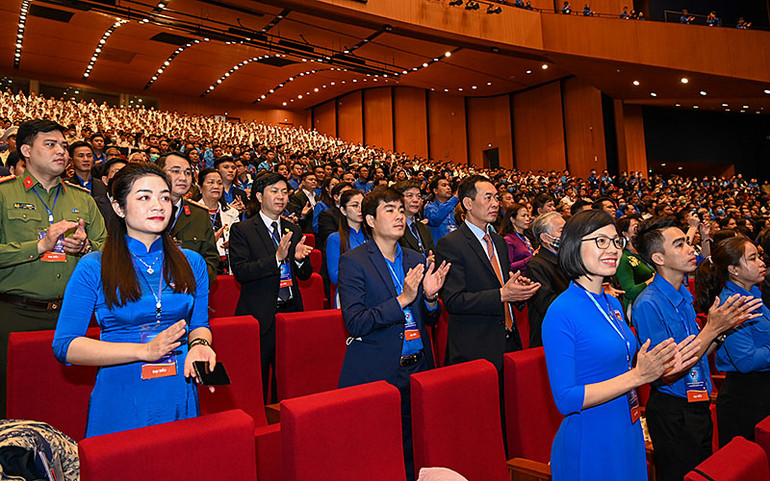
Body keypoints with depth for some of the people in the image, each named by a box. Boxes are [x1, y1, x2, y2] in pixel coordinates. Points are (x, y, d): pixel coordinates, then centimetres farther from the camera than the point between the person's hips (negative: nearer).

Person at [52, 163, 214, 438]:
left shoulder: (191, 263, 3)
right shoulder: (93, 268, -5)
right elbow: (64, 346, -8)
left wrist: (198, 345, -13)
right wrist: (144, 350, -19)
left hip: (180, 395, 3)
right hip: (120, 398, -2)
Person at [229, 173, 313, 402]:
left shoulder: (293, 230, 11)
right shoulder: (242, 230, -4)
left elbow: (305, 275, 11)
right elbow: (240, 272, -15)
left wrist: (300, 258, -12)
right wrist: (276, 258, -26)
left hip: (291, 311, 5)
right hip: (259, 315, -4)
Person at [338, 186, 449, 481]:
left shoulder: (415, 261, 10)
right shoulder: (353, 262, -7)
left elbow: (430, 320, 14)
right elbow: (354, 323, -16)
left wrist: (430, 296, -8)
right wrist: (402, 299, -22)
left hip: (417, 368, 5)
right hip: (375, 374, -5)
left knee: (412, 452, 15)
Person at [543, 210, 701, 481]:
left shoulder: (613, 304, 5)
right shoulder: (561, 312, -21)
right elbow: (565, 399, -23)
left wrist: (662, 368, -3)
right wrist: (637, 375, -24)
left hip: (628, 435, 8)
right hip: (589, 445, -8)